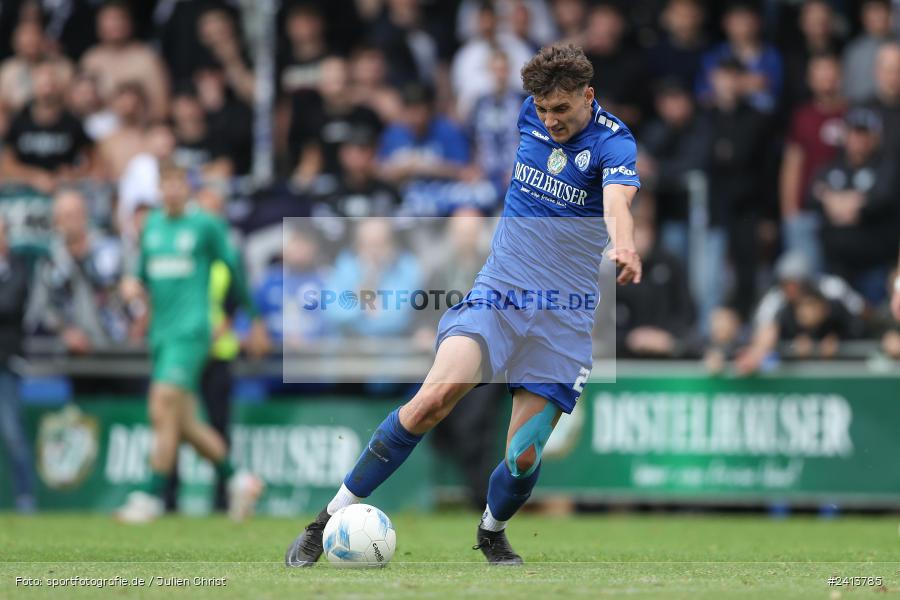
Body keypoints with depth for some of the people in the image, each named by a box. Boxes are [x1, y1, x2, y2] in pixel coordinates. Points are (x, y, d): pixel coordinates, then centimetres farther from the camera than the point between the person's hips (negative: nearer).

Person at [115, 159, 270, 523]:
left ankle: (151, 498, -14)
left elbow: (235, 270, 5)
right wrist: (134, 286, -1)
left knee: (163, 411, -17)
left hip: (190, 330, -6)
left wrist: (255, 322, 10)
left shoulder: (206, 226, -2)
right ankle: (238, 481, 24)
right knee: (185, 424, 7)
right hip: (161, 332, 7)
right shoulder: (152, 226, 14)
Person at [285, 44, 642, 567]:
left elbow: (617, 204, -35)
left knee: (524, 458, -7)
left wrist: (624, 247, -54)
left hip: (564, 320, -2)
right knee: (436, 396, -23)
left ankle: (492, 533, 29)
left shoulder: (615, 144, -13)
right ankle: (330, 520, -18)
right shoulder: (530, 114, 2)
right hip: (497, 292, 2)